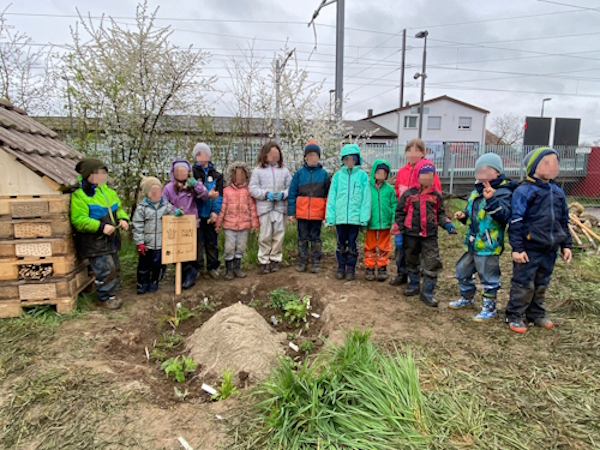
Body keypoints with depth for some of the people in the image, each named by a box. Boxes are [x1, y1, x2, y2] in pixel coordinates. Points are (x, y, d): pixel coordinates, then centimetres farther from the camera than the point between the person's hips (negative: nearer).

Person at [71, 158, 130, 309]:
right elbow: (78, 220, -20)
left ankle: (112, 294, 31)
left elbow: (118, 209, 20)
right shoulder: (79, 195, -13)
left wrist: (123, 219, -2)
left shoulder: (108, 191, 10)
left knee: (115, 268, 15)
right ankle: (105, 298, 10)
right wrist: (100, 227, -30)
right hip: (94, 243, -8)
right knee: (105, 270, -9)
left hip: (110, 240, 8)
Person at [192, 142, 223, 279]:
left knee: (212, 242, 8)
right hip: (197, 213, -1)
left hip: (211, 214, 2)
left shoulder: (216, 175, 9)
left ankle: (212, 267, 19)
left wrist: (215, 211, -12)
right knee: (198, 242, 1)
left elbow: (219, 194, 0)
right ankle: (197, 267, 13)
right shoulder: (192, 172, 5)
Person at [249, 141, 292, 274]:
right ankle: (264, 261, 12)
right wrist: (266, 194, -11)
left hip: (280, 207, 2)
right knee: (265, 235, 1)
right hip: (264, 207, -1)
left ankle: (275, 260, 18)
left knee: (279, 235, 4)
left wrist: (283, 194, -11)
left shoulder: (284, 171, 9)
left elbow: (290, 187, 8)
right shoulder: (258, 170, 5)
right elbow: (252, 188, 1)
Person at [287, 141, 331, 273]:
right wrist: (291, 212, -2)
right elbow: (292, 193, 3)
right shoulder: (299, 173, 2)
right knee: (302, 238, 10)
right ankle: (302, 261, 20)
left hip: (317, 213, -1)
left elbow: (329, 195, 3)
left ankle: (316, 262, 17)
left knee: (316, 238, 8)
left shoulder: (324, 174, 2)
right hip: (301, 213, 1)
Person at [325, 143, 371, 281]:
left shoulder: (362, 175, -1)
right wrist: (330, 216, -2)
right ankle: (341, 268, 25)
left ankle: (351, 269, 23)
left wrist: (364, 217, -8)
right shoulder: (338, 175, 2)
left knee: (353, 245, 10)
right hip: (340, 217, 1)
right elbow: (331, 197, 3)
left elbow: (366, 197, -3)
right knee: (341, 244, 12)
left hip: (355, 217, -1)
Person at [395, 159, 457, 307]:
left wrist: (447, 224, -4)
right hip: (411, 234, 0)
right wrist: (399, 232, -2)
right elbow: (400, 214, 1)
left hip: (430, 236, 1)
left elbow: (440, 213, 14)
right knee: (411, 261, 14)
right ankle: (414, 285, 34)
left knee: (432, 263, -5)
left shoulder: (436, 195, 3)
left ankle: (427, 293, 4)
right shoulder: (408, 194, -4)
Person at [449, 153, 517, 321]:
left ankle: (489, 308, 20)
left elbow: (504, 215, -29)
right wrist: (463, 215, 3)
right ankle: (467, 298, 41)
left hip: (488, 245, -9)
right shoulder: (476, 191, 9)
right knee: (463, 271, 21)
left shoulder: (503, 192, -14)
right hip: (472, 243, 9)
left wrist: (492, 199, -41)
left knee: (488, 277, 4)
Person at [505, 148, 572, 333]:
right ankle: (515, 316, 15)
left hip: (549, 250, 7)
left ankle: (536, 314, 33)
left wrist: (566, 245, 16)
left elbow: (563, 220, 19)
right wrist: (517, 248, -15)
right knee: (523, 285, 1)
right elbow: (516, 222, -13)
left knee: (542, 284, 18)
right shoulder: (524, 191, -12)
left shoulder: (557, 192, 10)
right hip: (529, 249, -7)